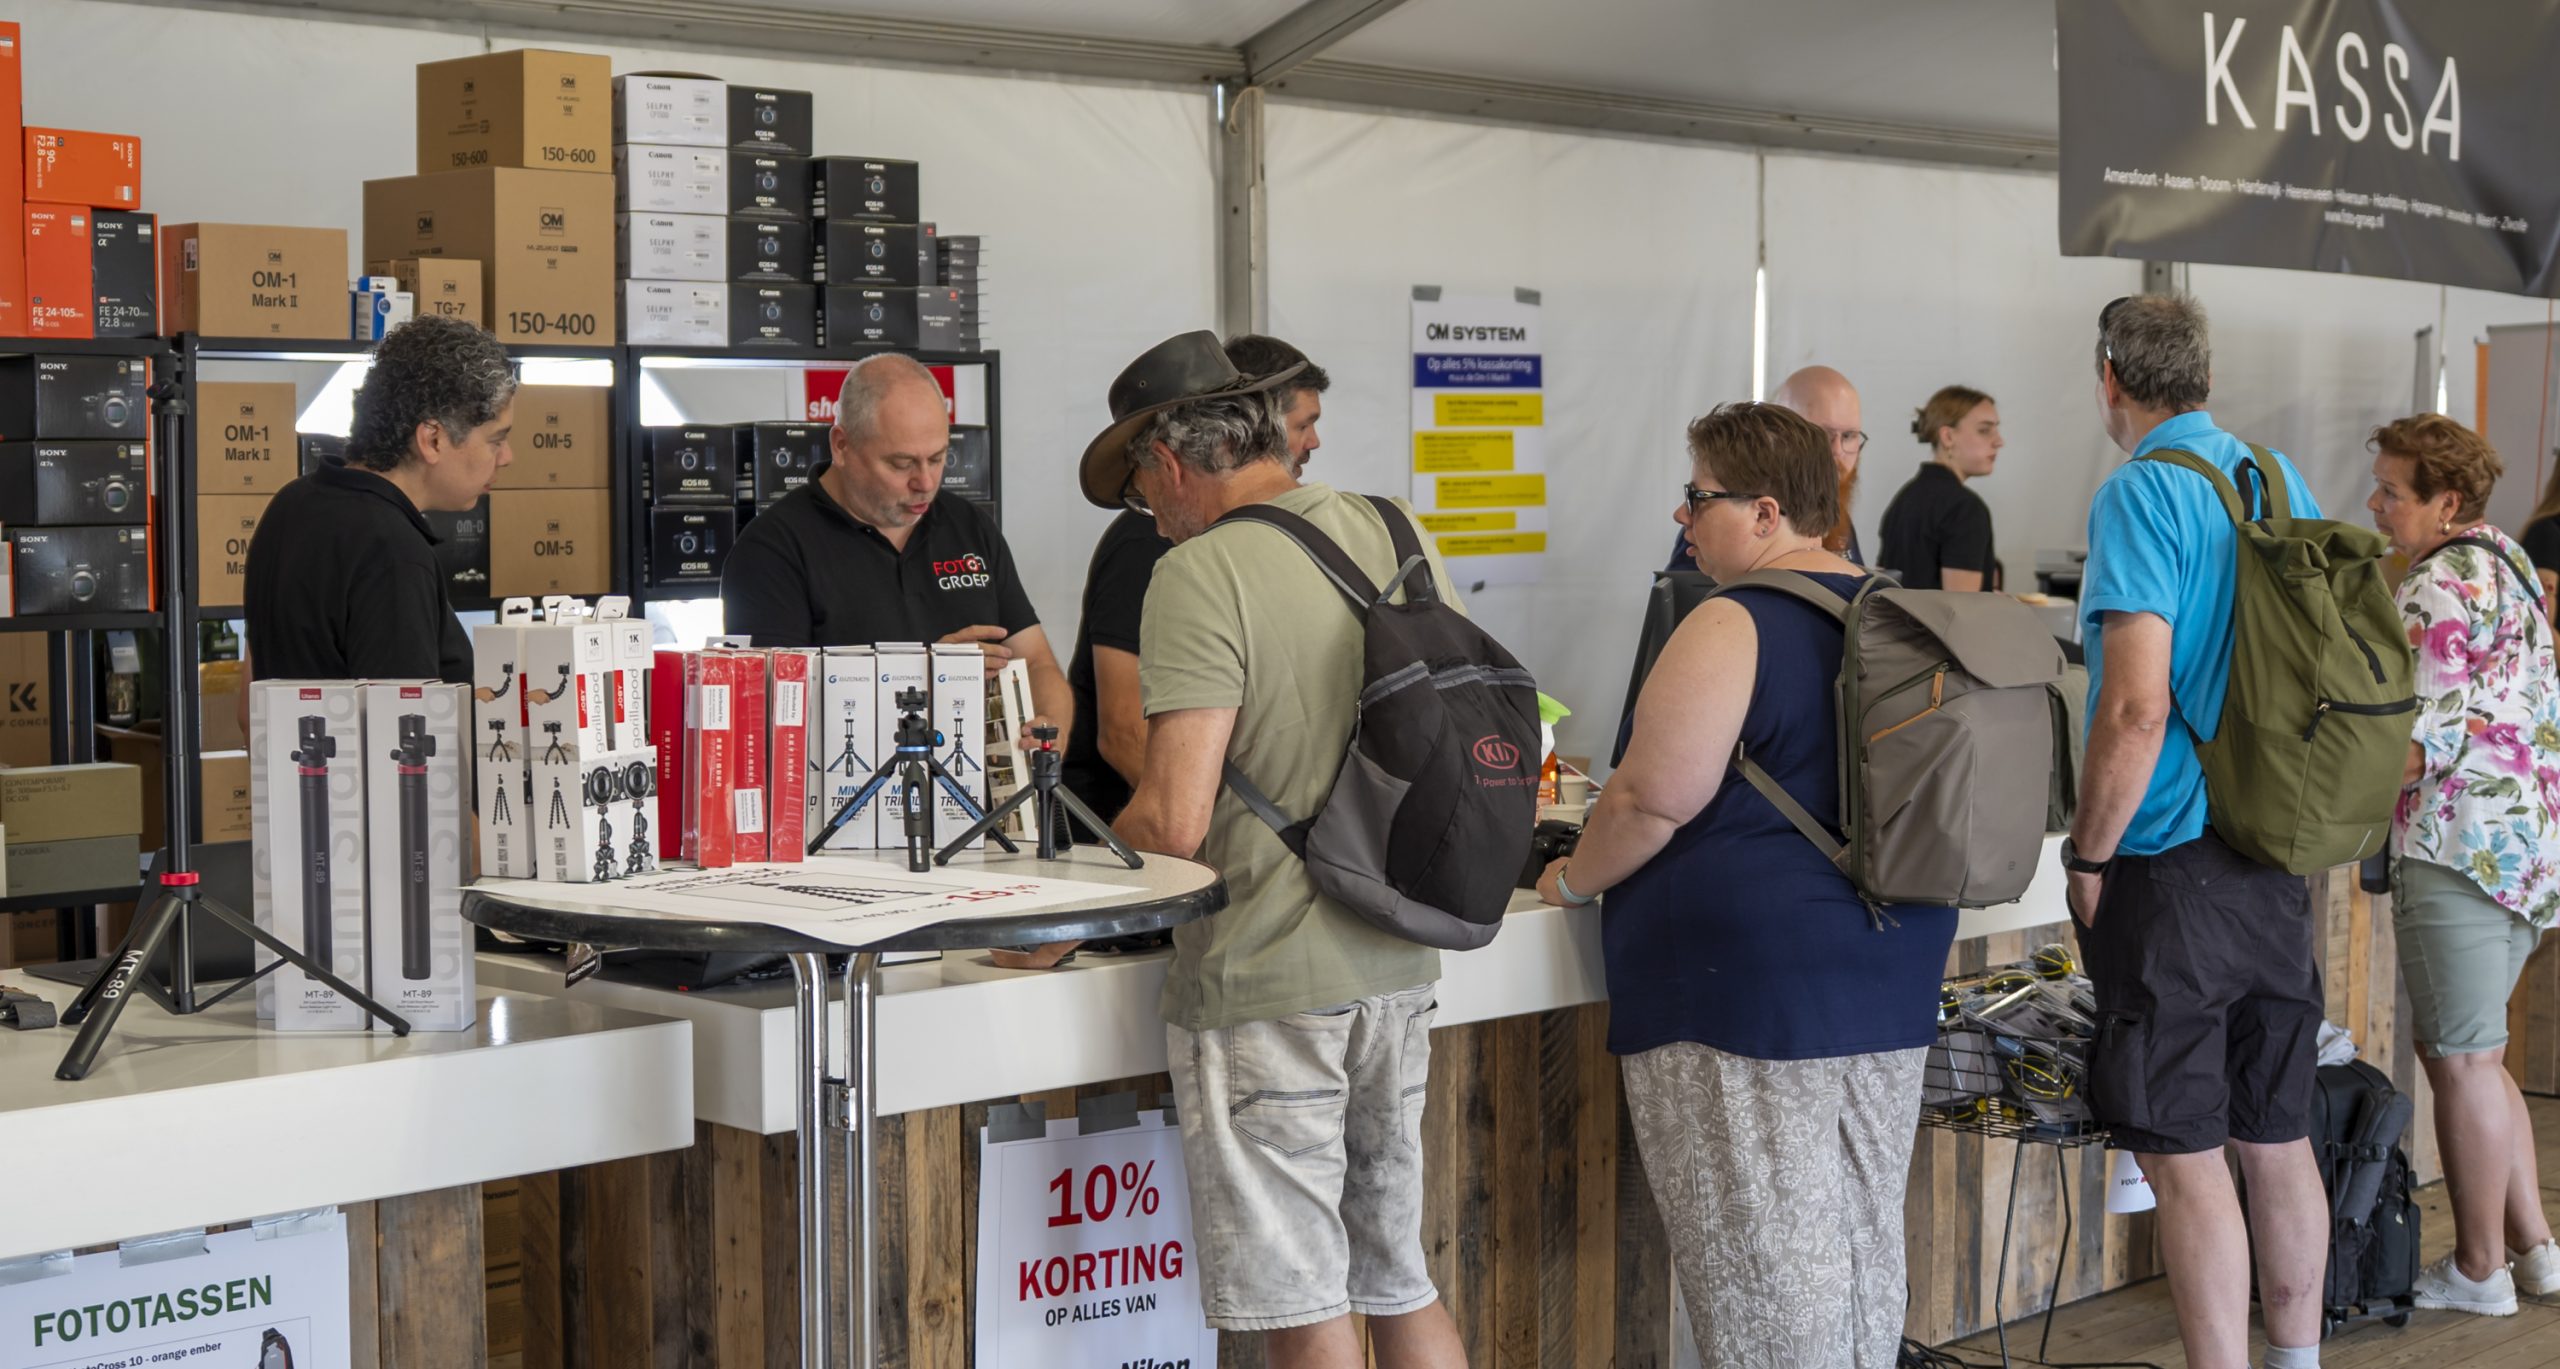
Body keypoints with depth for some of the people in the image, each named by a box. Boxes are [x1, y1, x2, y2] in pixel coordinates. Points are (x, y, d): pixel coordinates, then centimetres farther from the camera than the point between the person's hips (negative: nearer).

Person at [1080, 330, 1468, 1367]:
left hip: (1264, 987, -7)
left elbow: (1176, 820, -20)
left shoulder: (1201, 573, -15)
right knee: (1403, 1281, 18)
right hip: (1397, 970, 7)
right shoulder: (1399, 536, 7)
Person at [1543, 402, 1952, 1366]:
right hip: (1894, 973, 9)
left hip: (1749, 980, -9)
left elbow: (1651, 801, -16)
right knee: (1864, 1234, 16)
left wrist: (1572, 880, 0)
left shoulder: (1733, 627, -15)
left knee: (1762, 1255, -2)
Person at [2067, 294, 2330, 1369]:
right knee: (2278, 1140, 16)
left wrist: (2087, 859, -11)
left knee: (2184, 1155, -2)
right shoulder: (2280, 480, 9)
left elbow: (2137, 708, -22)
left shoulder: (2142, 495, -14)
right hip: (2280, 862, 8)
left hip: (2173, 871, -8)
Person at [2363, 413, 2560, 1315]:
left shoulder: (2437, 589, -15)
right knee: (2470, 1053, 18)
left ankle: (2478, 1271, 8)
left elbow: (2427, 741, -20)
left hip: (2464, 843, -10)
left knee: (2461, 1062, 0)